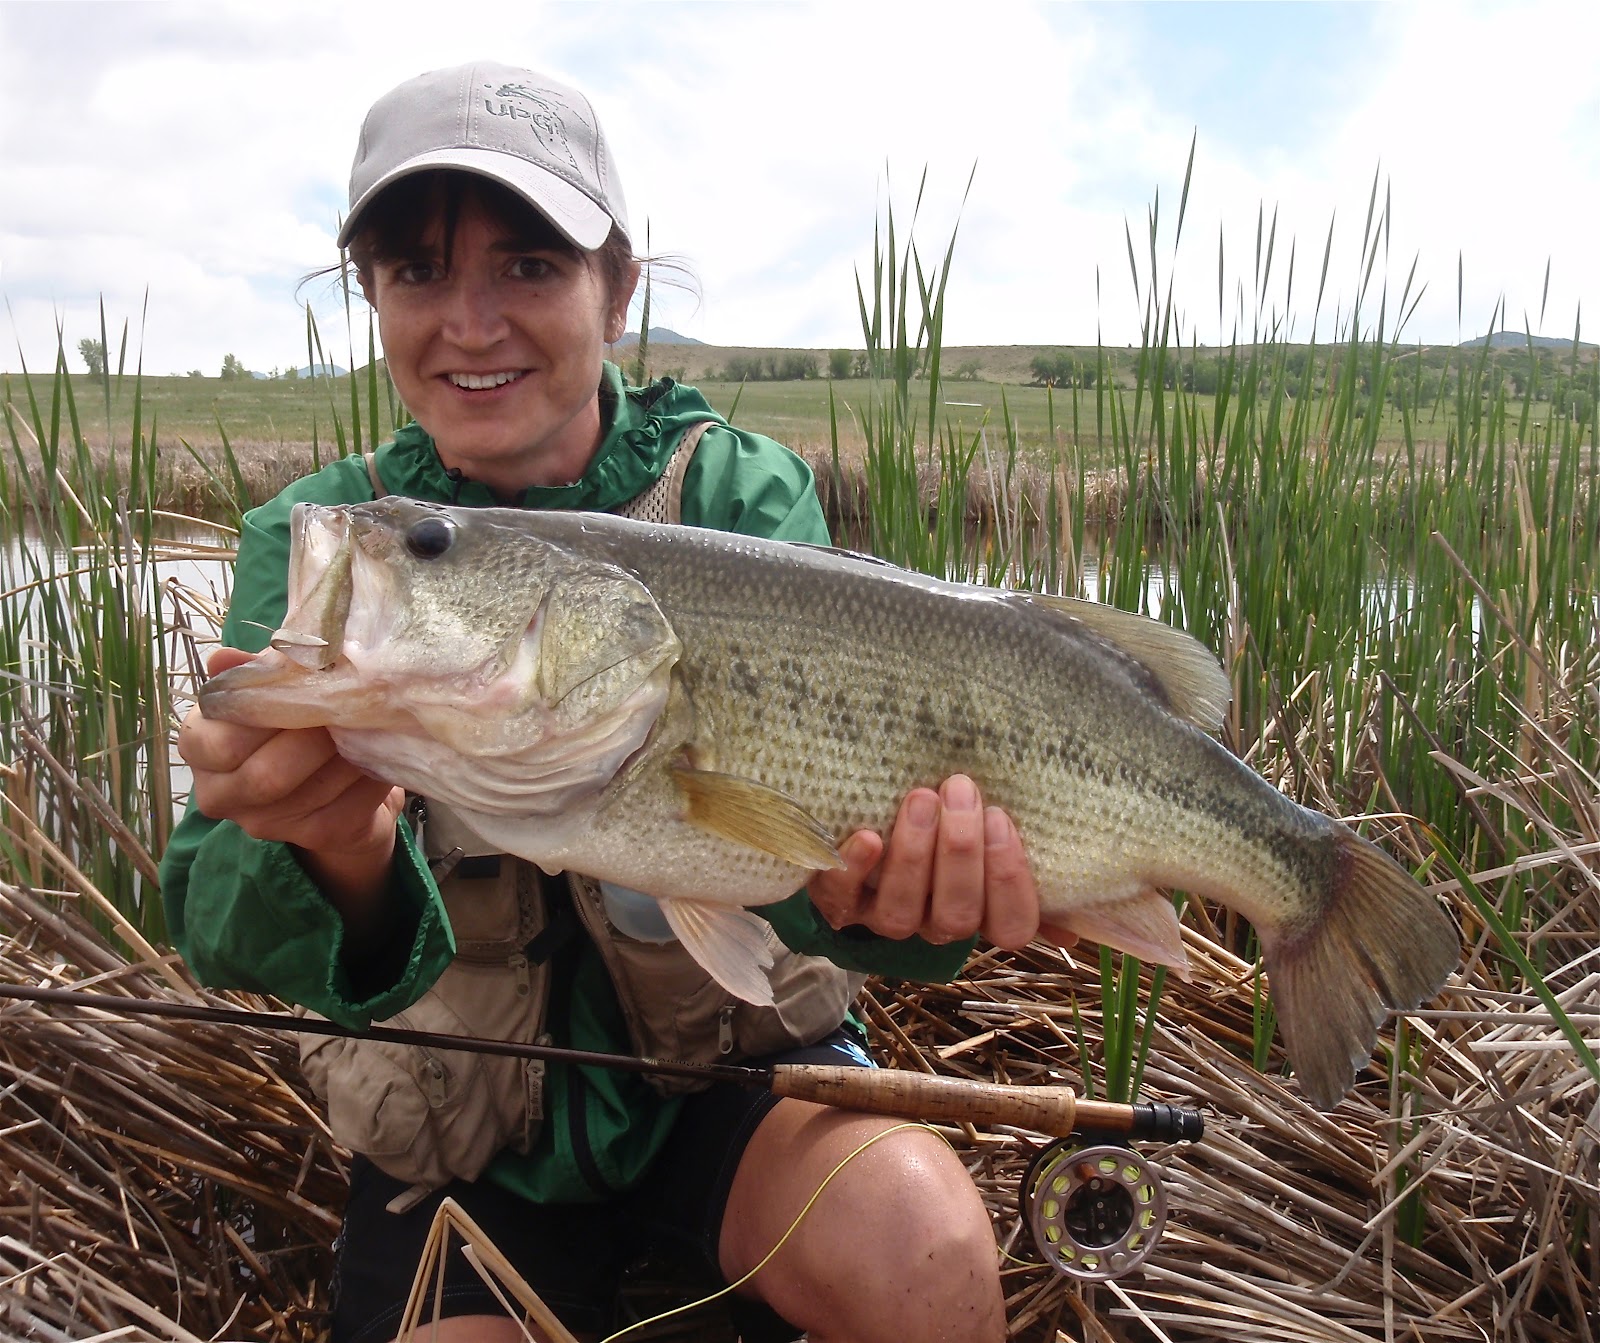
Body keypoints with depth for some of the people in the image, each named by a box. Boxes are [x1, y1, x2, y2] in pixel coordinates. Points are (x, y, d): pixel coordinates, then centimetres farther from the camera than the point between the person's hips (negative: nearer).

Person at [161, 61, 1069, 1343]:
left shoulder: (740, 490, -9)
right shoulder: (309, 540, -8)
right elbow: (224, 925, -20)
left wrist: (875, 881, -49)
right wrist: (337, 857, -45)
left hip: (733, 1058, 0)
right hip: (463, 1122, 1)